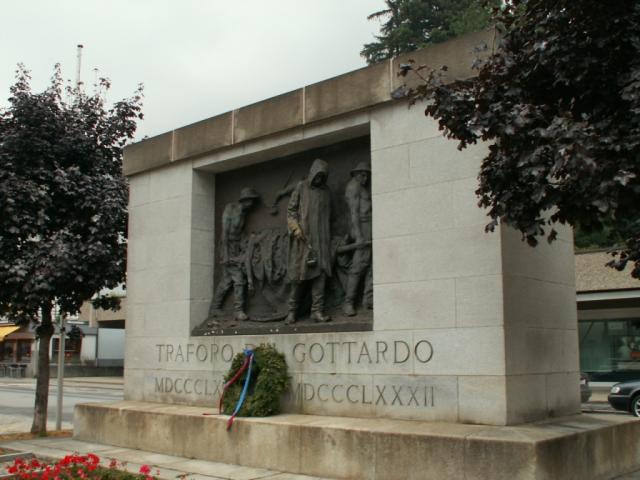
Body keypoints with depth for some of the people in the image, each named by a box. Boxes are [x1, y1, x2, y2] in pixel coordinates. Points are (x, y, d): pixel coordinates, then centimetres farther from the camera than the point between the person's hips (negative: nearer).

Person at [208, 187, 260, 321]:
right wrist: (226, 254, -19)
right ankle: (238, 310, -13)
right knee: (239, 279, -13)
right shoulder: (230, 208, -8)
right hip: (228, 246, -7)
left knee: (227, 280, 6)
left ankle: (214, 310, 12)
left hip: (237, 248, 7)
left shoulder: (243, 212, 15)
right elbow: (225, 231, -13)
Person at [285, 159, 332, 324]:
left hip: (321, 239, 3)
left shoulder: (325, 191, 16)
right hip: (303, 238, -3)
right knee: (300, 274, -2)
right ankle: (292, 311, 6)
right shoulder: (301, 188, 5)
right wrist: (296, 228, -12)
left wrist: (327, 235, 13)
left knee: (320, 273, -6)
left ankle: (317, 310, -6)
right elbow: (290, 210, 2)